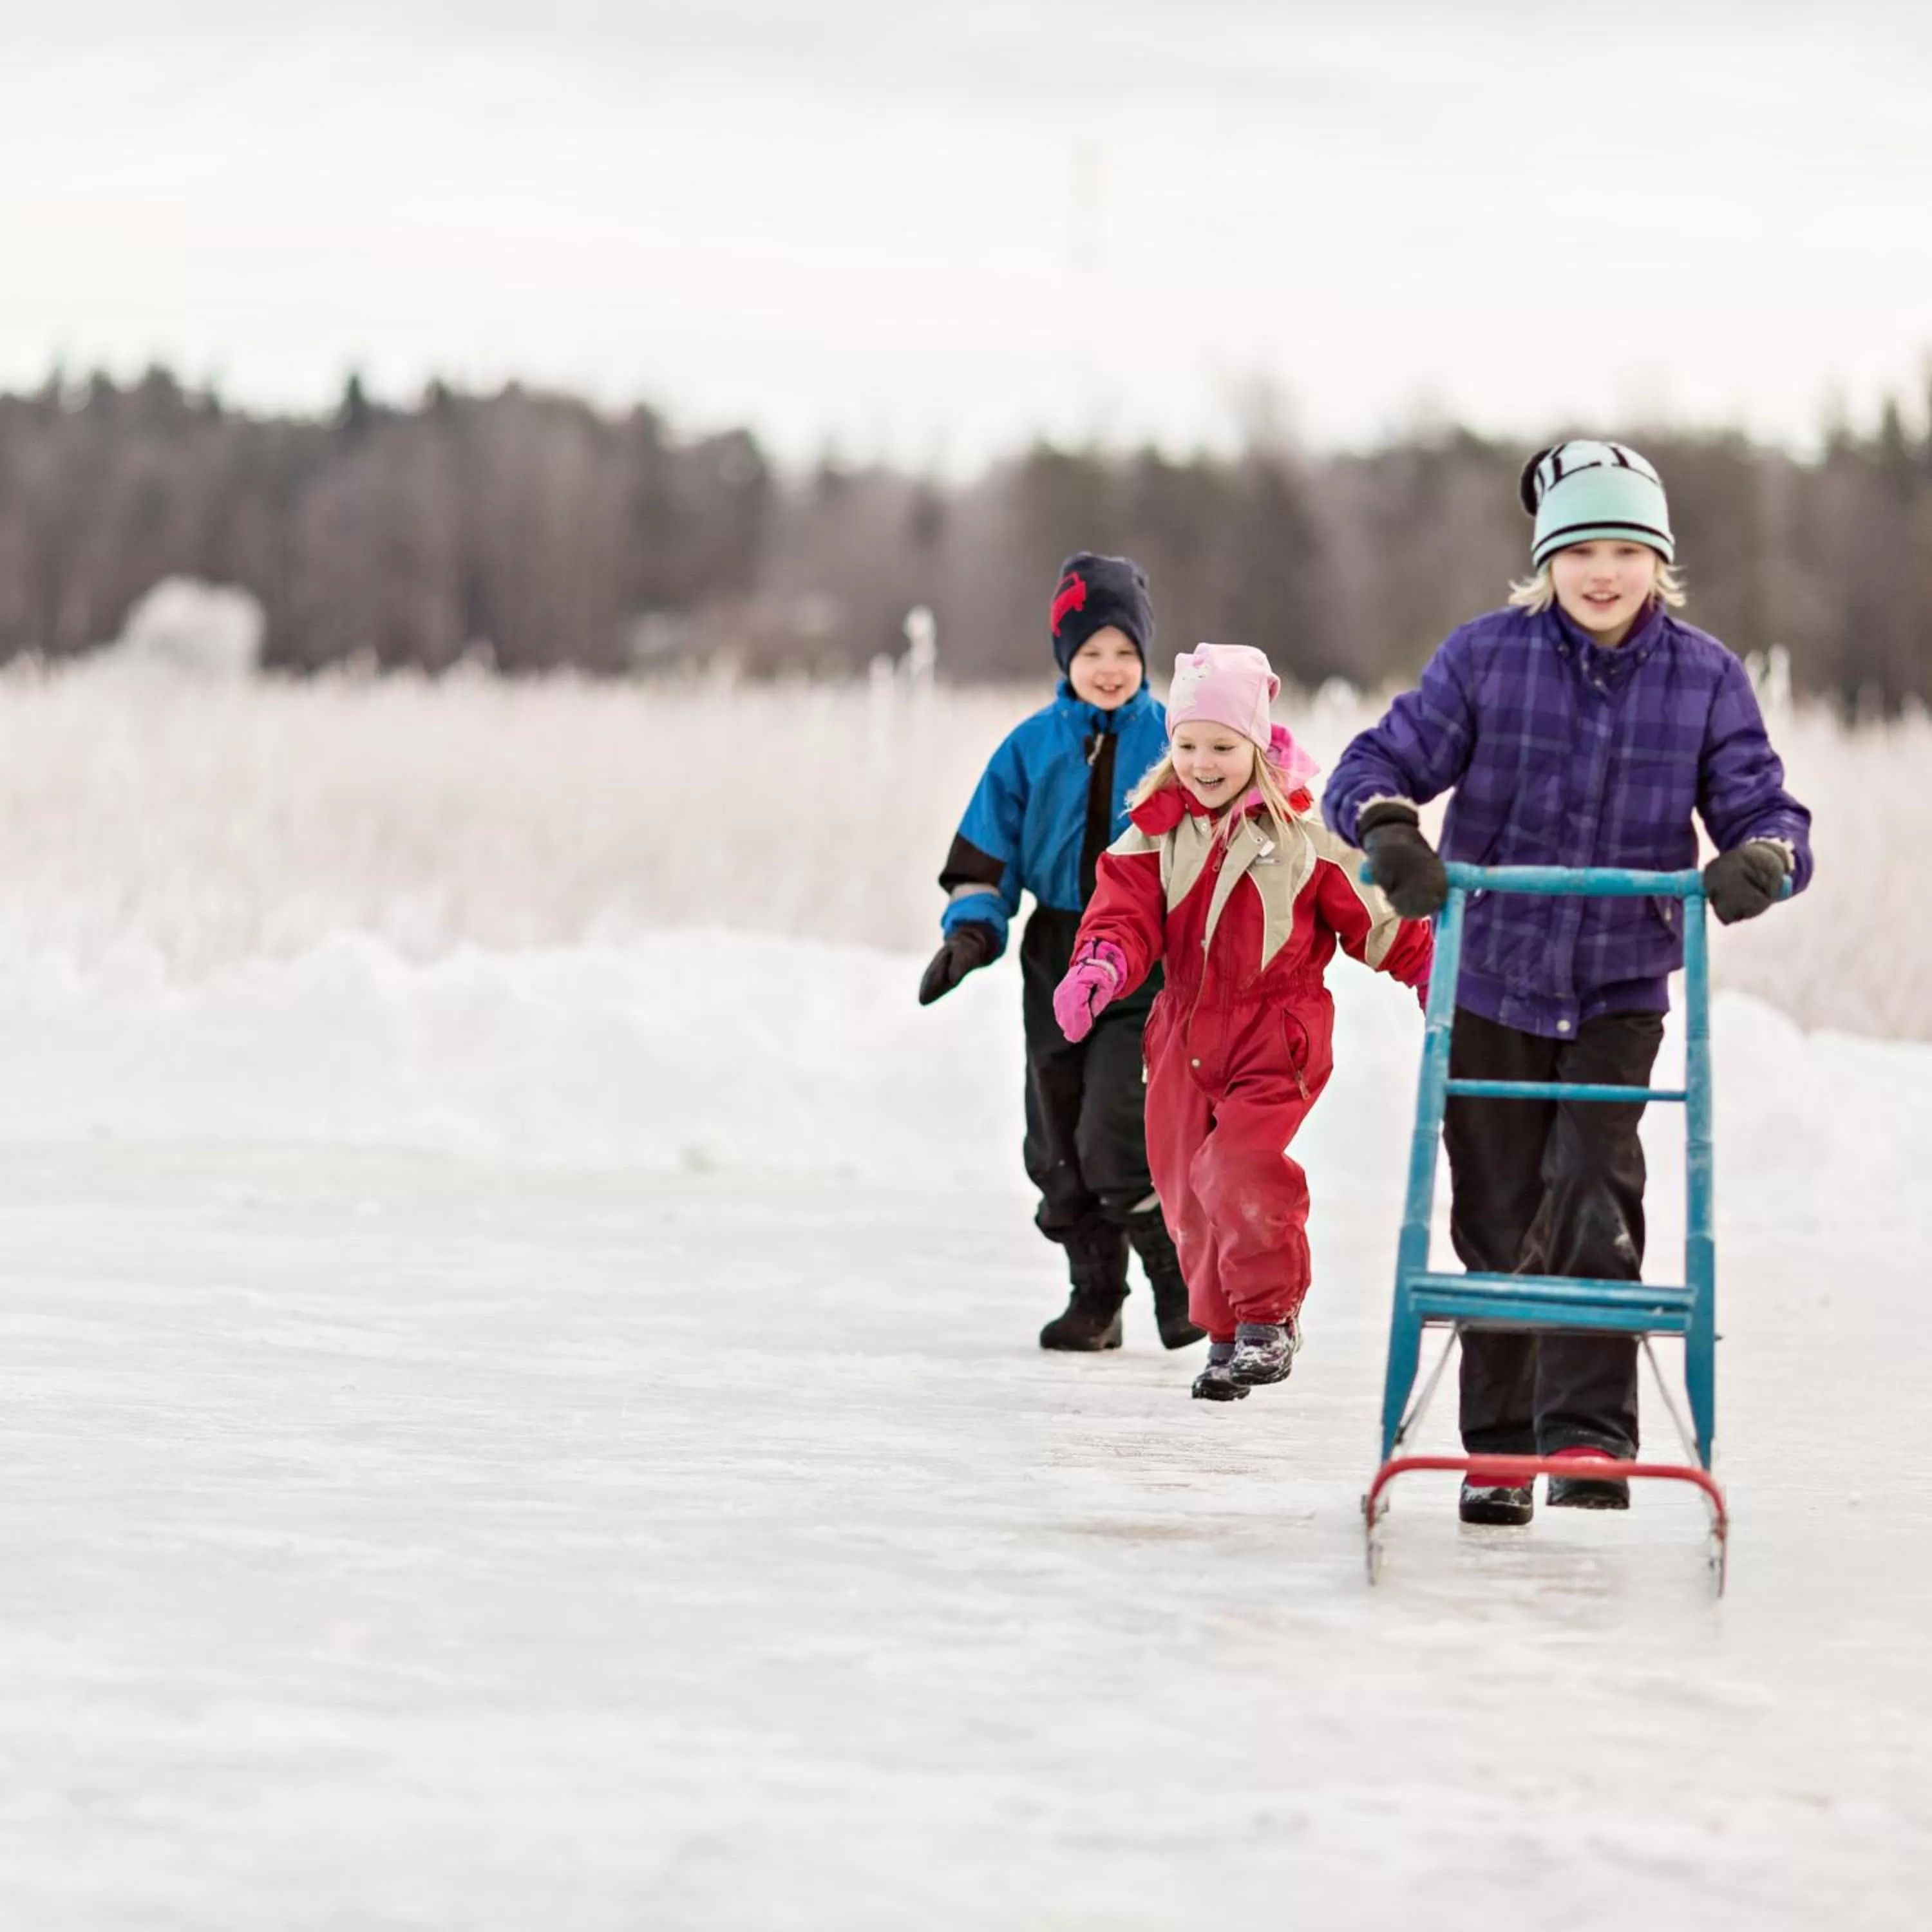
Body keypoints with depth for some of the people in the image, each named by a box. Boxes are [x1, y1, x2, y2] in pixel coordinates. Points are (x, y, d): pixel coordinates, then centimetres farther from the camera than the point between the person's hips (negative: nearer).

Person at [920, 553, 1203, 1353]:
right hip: (1057, 962, 4)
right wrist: (971, 930, -6)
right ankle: (1095, 1296, 23)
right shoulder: (1033, 747, 4)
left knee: (1115, 1133, -17)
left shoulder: (1171, 744, -2)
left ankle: (1178, 1279, 0)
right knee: (1059, 1144, 8)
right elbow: (986, 852, 8)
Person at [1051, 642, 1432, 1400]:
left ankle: (1270, 1315, -9)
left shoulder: (1303, 833, -3)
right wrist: (1100, 967, -26)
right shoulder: (1154, 833, 4)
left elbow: (1378, 917, 3)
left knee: (1239, 1162, -24)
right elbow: (1127, 912, -6)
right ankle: (1225, 1332, 23)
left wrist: (1436, 977, 2)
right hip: (1186, 1032, 4)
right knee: (1186, 1186, 6)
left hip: (1278, 1030, -4)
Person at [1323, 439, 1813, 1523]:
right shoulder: (1485, 656, -5)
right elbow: (1382, 762, -5)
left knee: (1594, 1206, -15)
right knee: (1499, 1219, 6)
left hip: (1621, 992, -1)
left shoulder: (1706, 678, -2)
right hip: (1490, 981, 1)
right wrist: (1390, 828, -27)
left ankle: (1589, 1437, -12)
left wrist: (1762, 856, -27)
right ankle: (1500, 1448, 17)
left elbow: (1762, 808, -3)